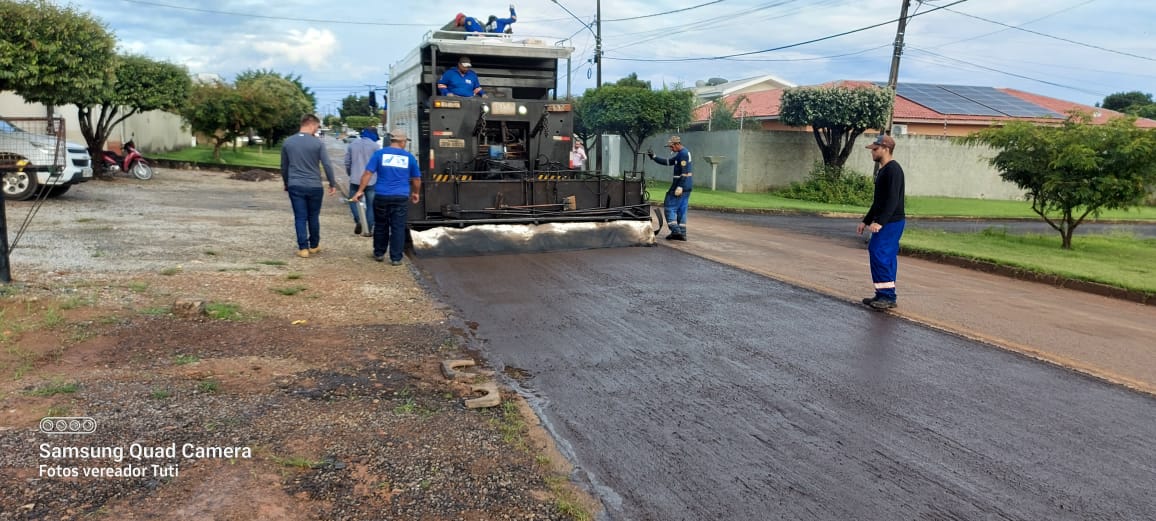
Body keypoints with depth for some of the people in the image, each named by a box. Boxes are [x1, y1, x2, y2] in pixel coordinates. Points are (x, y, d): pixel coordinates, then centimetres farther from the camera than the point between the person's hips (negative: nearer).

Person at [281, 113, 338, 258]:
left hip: (295, 186, 2)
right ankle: (314, 245, 22)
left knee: (300, 218, 4)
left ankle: (303, 248, 2)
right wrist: (332, 184, 3)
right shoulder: (317, 143, -7)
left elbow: (284, 167, 12)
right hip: (314, 186, -2)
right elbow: (327, 165, -7)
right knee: (313, 217, 12)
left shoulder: (287, 142, 4)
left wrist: (286, 184, 24)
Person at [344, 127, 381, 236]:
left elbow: (347, 162, 10)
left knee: (353, 201, 15)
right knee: (370, 205, 7)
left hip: (355, 179, 2)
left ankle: (358, 220, -9)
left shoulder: (352, 145, 7)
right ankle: (369, 229, 6)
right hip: (371, 180, -2)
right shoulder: (375, 146, -5)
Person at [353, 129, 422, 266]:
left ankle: (379, 254, 27)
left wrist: (360, 191, -1)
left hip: (382, 197, 1)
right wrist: (416, 193, 28)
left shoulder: (379, 154, 2)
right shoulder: (409, 157, 6)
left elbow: (368, 173, -5)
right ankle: (396, 258, 3)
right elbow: (417, 179, 13)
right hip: (401, 198, 0)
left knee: (381, 226, 15)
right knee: (398, 228, 3)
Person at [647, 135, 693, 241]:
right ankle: (682, 233, 11)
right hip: (687, 187, 10)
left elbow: (684, 172, -20)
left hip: (681, 186, -10)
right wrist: (654, 157, 19)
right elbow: (667, 162, 24)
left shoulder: (683, 154, -13)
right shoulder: (681, 154, 19)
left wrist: (679, 187, -24)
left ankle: (675, 230, -13)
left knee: (669, 207, -6)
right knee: (681, 210, 11)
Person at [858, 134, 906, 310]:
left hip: (891, 223, -10)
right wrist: (866, 221, 23)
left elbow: (892, 200, -23)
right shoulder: (883, 170, 18)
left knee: (880, 254, -13)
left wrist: (879, 222, -29)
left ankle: (887, 296, -10)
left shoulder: (893, 170, -14)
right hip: (885, 223, 10)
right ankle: (884, 295, 14)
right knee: (886, 258, 10)